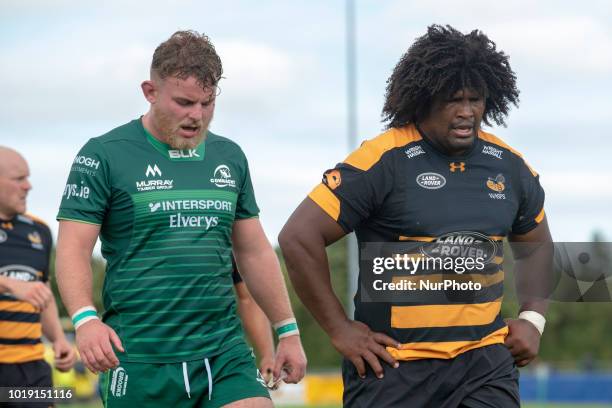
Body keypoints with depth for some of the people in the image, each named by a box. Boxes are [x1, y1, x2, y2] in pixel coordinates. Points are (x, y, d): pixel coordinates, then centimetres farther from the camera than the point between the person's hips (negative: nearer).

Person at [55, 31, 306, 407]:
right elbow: (73, 249, -7)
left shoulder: (230, 157, 14)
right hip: (140, 362, -4)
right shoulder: (105, 156, -2)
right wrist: (85, 319, -24)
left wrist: (288, 331, 18)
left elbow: (255, 251, 20)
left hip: (225, 356, 4)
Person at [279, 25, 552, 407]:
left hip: (485, 362, 4)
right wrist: (340, 328, -9)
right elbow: (298, 237, -11)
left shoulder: (510, 166, 7)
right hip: (392, 363, -4)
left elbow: (535, 244, 26)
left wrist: (533, 318, 11)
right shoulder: (382, 161, -10)